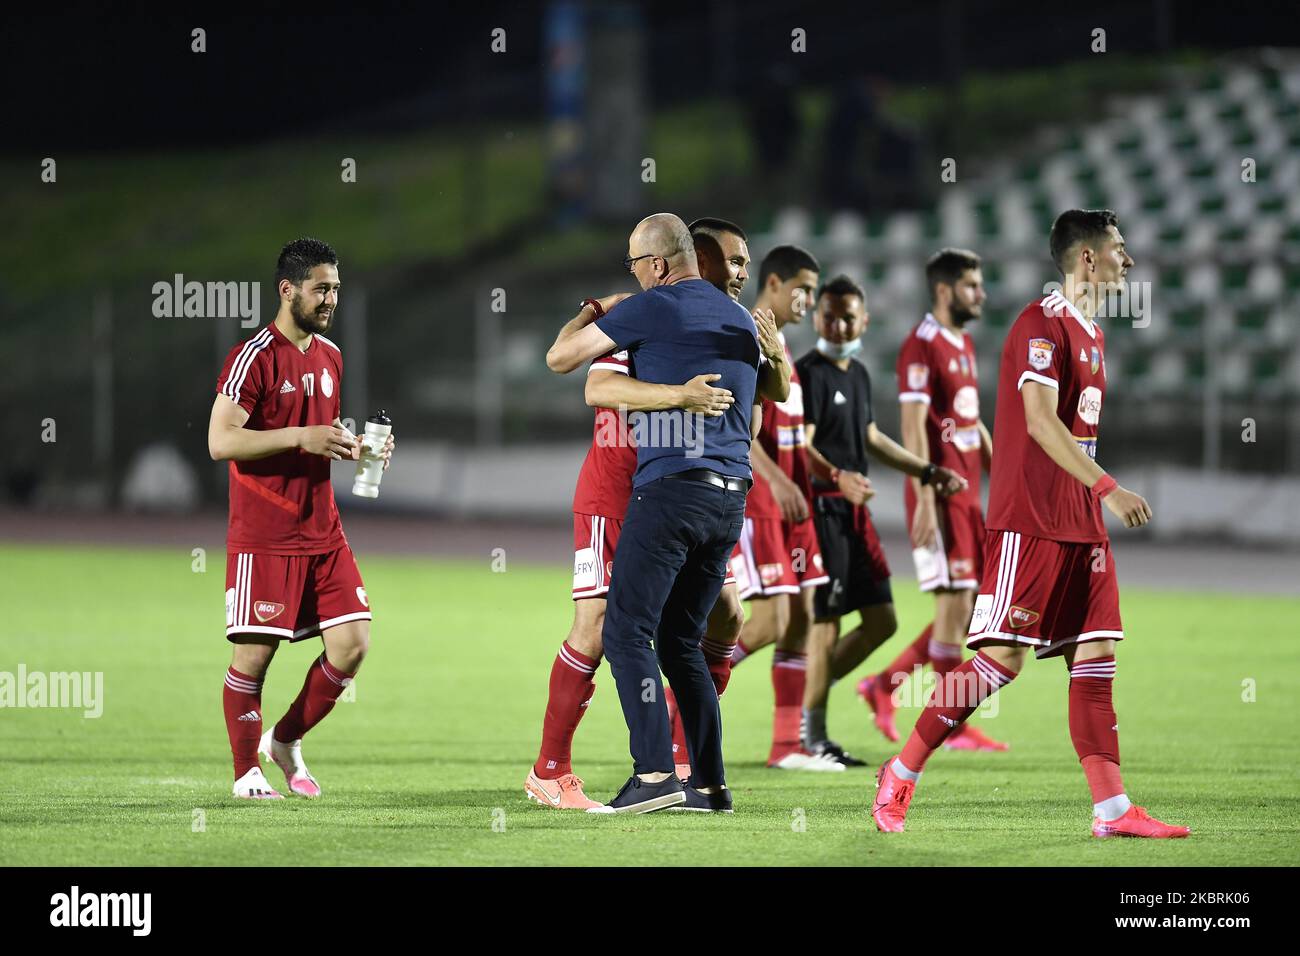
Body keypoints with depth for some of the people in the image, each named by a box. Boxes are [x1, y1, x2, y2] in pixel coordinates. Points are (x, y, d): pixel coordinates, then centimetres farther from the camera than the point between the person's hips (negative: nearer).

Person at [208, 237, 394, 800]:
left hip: (322, 532, 7)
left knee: (352, 643, -1)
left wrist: (358, 449, 6)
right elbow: (220, 441, -18)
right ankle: (246, 771, 10)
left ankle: (285, 741, 18)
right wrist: (301, 438, -24)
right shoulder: (254, 357, -11)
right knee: (255, 651, -5)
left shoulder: (330, 357, 13)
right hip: (262, 536, -7)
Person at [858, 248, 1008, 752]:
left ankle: (885, 685, 17)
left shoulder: (965, 344, 17)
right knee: (955, 603, -6)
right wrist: (926, 499, -22)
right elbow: (912, 427, -18)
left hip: (968, 492, 9)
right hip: (939, 493, -9)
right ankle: (952, 726, 0)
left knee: (973, 606, 8)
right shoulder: (922, 346, -12)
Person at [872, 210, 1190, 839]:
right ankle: (900, 775, 2)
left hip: (1081, 524, 9)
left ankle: (1112, 809, 0)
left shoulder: (1092, 332, 18)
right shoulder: (1041, 325, -12)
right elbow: (1040, 421, -23)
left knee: (1095, 655, 2)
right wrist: (1107, 489, -30)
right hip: (1030, 521, -9)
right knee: (1003, 657, -10)